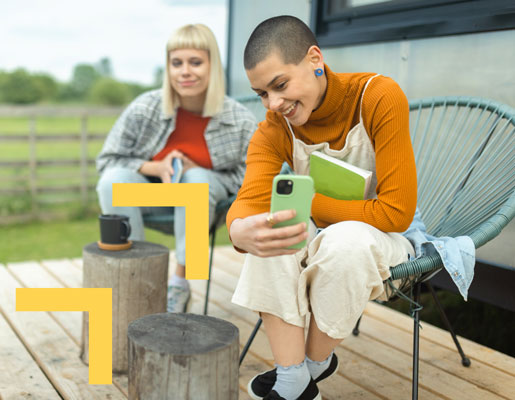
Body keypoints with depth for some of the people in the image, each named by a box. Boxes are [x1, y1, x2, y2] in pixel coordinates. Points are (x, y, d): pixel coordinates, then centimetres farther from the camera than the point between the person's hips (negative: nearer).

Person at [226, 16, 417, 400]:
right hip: (319, 236, 3)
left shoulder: (380, 97, -23)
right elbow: (249, 200, -27)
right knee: (271, 235, -29)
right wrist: (242, 230, -52)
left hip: (384, 239, -3)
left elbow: (396, 212, -24)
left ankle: (315, 363, -10)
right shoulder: (273, 130, -11)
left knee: (346, 239, -36)